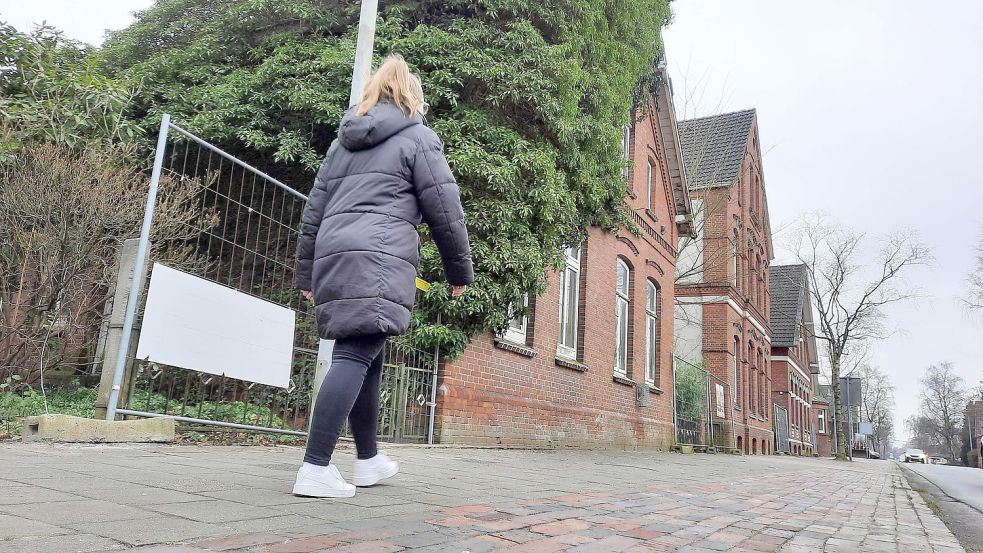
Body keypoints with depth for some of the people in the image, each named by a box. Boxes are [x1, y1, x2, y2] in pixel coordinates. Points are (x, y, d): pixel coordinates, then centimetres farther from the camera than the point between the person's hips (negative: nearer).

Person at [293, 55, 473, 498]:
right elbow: (444, 210, 2)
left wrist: (306, 273, 25)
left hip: (332, 257, 7)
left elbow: (314, 210, 23)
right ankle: (315, 469, -16)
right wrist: (460, 270, 12)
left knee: (367, 359, 14)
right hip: (379, 261, -7)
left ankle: (368, 460, 23)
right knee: (354, 357, -11)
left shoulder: (344, 141, 26)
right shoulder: (418, 137, 7)